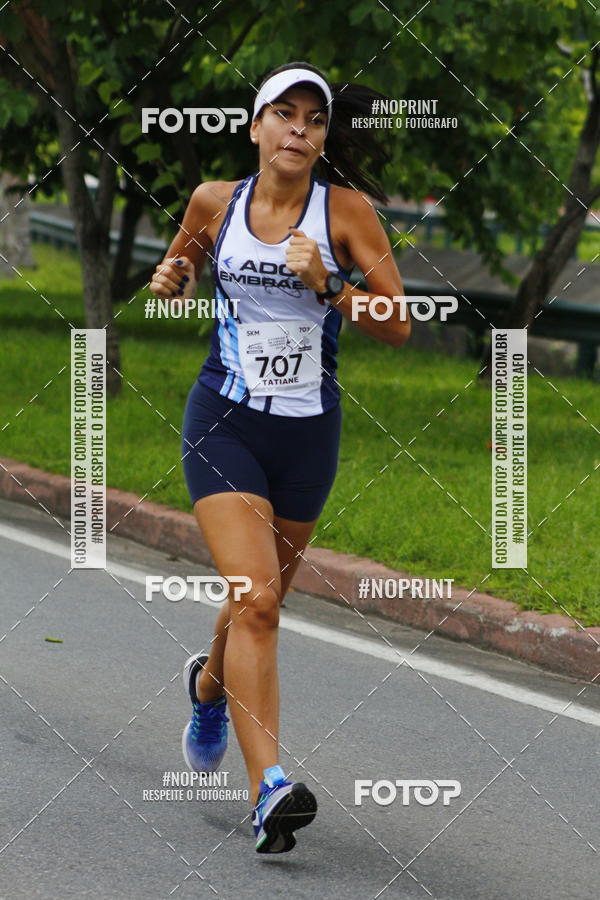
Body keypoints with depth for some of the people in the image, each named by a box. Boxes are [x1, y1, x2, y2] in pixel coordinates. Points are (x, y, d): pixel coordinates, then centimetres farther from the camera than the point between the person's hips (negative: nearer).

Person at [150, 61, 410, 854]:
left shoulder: (346, 210, -6)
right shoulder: (215, 202, -1)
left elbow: (397, 326, -8)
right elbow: (183, 268, 20)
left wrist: (329, 284, -23)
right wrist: (170, 279, -3)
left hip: (308, 431, 1)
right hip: (224, 422, -1)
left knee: (263, 602, 18)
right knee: (255, 598, -19)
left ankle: (210, 686, 53)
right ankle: (269, 788, -24)